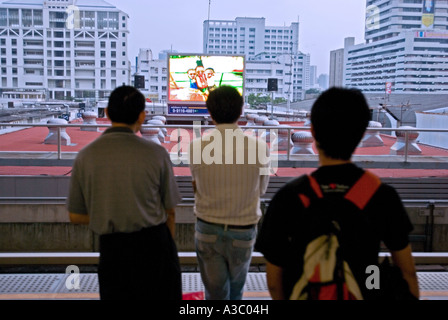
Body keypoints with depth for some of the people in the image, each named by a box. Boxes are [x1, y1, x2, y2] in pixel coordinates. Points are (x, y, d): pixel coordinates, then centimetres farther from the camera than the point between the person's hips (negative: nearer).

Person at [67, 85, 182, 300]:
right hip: (154, 243, -1)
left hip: (112, 248, 2)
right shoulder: (156, 153, -10)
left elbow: (75, 216, 2)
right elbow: (169, 211, -2)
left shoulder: (85, 156, -4)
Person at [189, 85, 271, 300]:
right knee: (236, 290, 26)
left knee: (215, 293, 14)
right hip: (244, 232, 0)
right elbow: (261, 190, -2)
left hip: (208, 231, 0)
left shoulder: (197, 147, -14)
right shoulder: (259, 148, -14)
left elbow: (196, 186, -1)